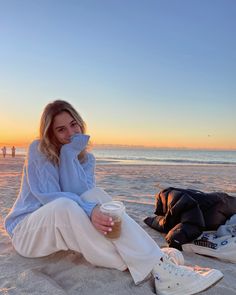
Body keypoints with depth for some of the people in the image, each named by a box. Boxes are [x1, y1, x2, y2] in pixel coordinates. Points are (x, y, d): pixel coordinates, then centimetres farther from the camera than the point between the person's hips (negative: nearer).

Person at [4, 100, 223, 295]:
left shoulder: (86, 158, 1)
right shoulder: (38, 150, -13)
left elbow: (83, 195, -17)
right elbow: (49, 196, -23)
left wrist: (70, 153, -23)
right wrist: (88, 211, -38)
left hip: (63, 225, 4)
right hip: (27, 230, -4)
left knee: (95, 194, -26)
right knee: (65, 206, -38)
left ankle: (155, 259, -32)